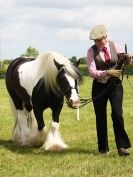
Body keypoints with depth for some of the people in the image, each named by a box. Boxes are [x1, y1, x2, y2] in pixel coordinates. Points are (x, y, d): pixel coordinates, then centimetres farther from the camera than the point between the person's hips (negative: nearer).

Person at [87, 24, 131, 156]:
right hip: (99, 86, 0)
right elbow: (91, 72, -15)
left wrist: (126, 59, -21)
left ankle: (122, 146, -9)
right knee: (101, 117, 6)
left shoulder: (114, 46, -1)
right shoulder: (91, 51, -7)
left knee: (117, 113, -15)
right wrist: (107, 72, -29)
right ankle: (103, 148, 18)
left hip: (115, 85, 0)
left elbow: (125, 59, 4)